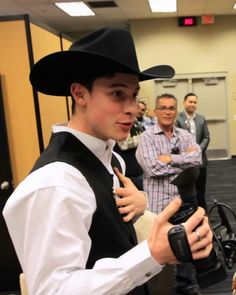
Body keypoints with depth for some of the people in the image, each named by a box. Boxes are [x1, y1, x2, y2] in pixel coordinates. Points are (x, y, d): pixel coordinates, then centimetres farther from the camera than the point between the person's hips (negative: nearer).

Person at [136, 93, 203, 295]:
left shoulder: (186, 136, 7)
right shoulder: (147, 137, -6)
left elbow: (197, 160, -10)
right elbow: (153, 168, -19)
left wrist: (170, 159, -16)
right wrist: (184, 160, -12)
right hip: (158, 202, -4)